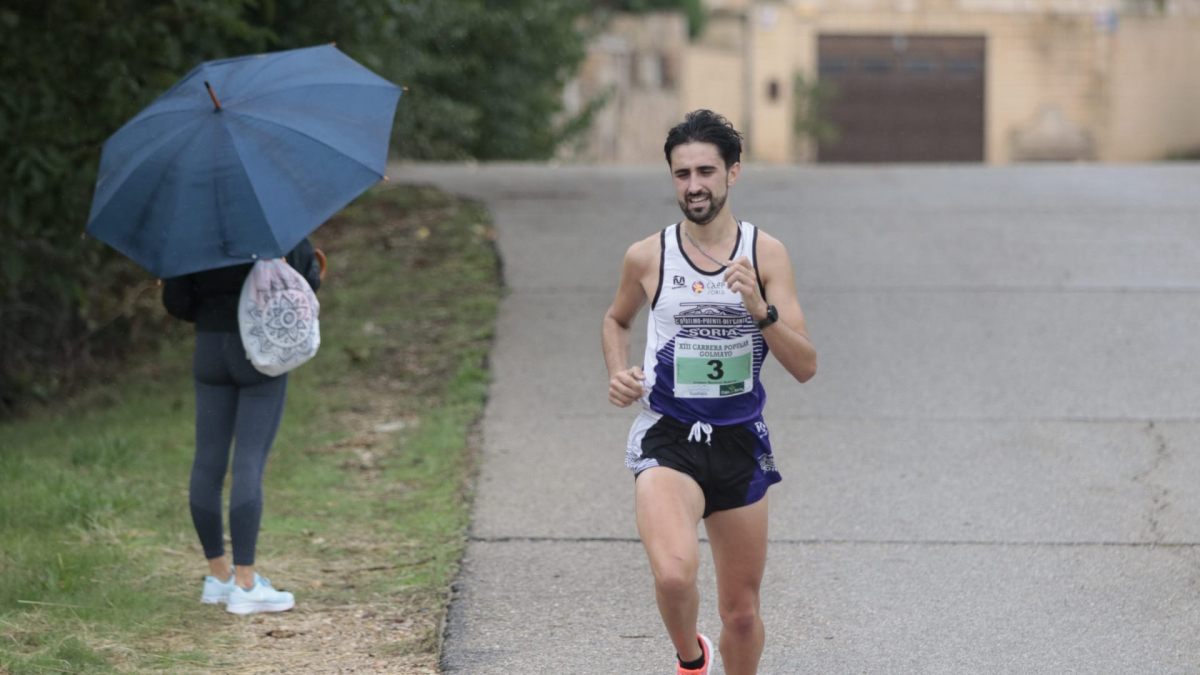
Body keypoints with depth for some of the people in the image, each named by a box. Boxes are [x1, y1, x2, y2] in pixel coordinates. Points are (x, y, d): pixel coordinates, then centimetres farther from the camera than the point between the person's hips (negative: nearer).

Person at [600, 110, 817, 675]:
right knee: (675, 574, -28)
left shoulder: (766, 254, -1)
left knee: (741, 612, 10)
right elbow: (617, 319, 22)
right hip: (667, 438, -2)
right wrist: (617, 374, 2)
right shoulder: (647, 257, -1)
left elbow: (805, 367, -6)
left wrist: (760, 309, -22)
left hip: (741, 442, 2)